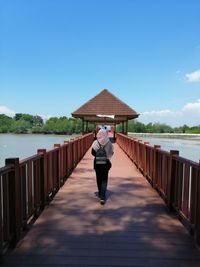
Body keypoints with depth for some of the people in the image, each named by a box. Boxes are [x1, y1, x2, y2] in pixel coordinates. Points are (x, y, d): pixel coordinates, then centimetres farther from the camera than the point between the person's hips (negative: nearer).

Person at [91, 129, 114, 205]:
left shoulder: (95, 143, -8)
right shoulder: (109, 143, -9)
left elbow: (93, 153, -7)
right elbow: (111, 153, -4)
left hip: (97, 163, 1)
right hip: (106, 163, -1)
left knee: (98, 178, 17)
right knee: (104, 179, 2)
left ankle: (100, 194, 32)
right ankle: (102, 197, -9)